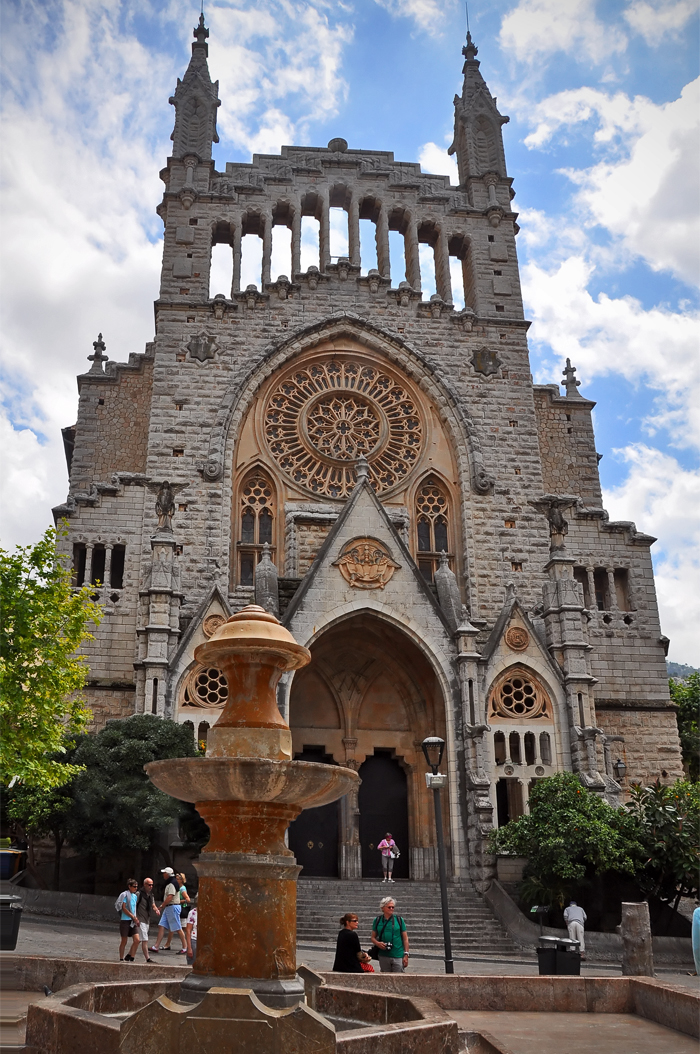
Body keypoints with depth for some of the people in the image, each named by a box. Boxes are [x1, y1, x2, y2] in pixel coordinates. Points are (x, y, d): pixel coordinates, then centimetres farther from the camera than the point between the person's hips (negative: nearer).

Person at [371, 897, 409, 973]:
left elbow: (405, 938, 4)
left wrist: (406, 955, -2)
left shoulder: (399, 920, 2)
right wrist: (377, 943, -11)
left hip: (398, 956, -2)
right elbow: (373, 937, 10)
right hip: (383, 956, 2)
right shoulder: (377, 920, 5)